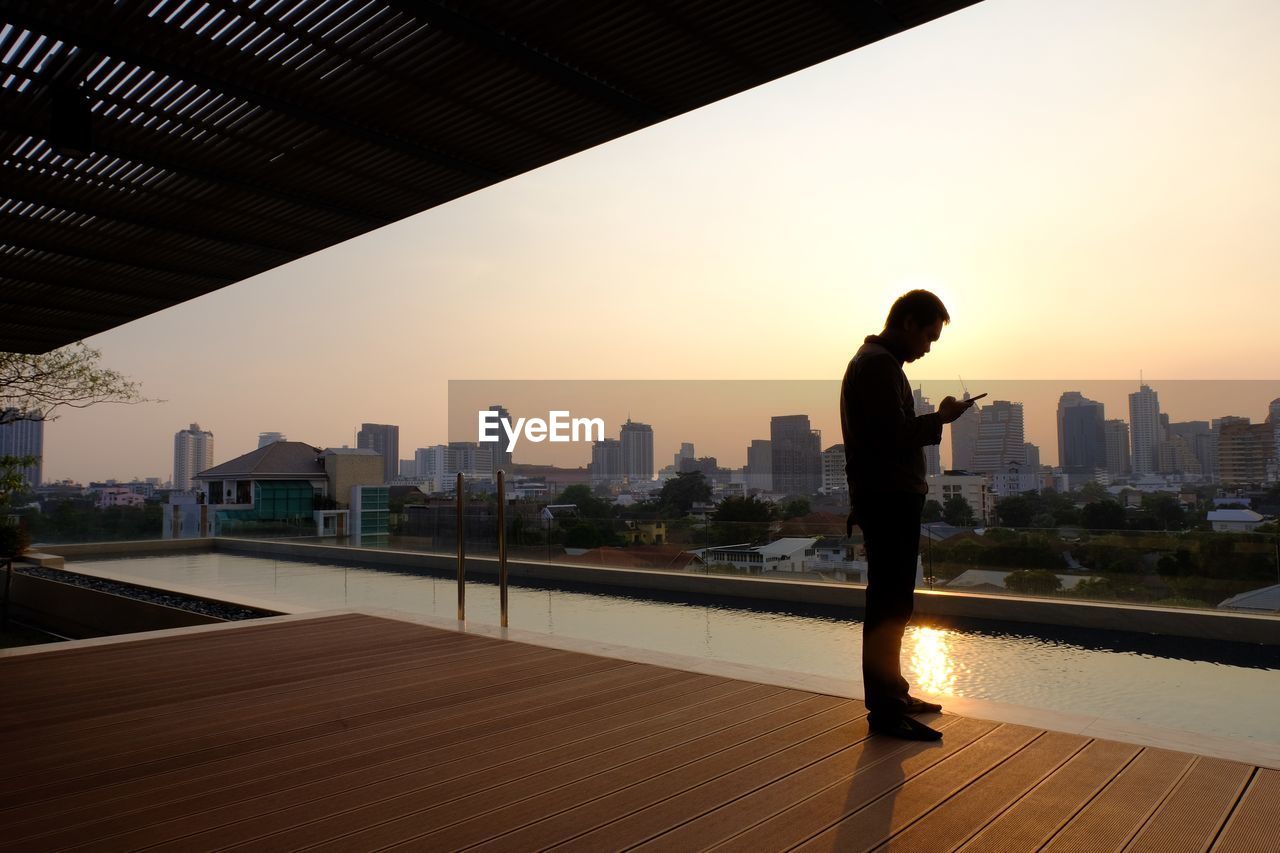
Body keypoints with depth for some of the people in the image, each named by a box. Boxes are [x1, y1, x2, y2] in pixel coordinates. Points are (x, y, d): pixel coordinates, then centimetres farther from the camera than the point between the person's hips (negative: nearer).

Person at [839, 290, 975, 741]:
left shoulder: (875, 361, 19)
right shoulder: (879, 364, -13)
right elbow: (893, 436, -22)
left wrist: (933, 420, 12)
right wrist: (939, 418, -11)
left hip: (888, 499, 11)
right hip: (889, 500, -11)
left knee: (891, 601, 16)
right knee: (889, 605, -7)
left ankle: (891, 695, 27)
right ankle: (885, 710, 0)